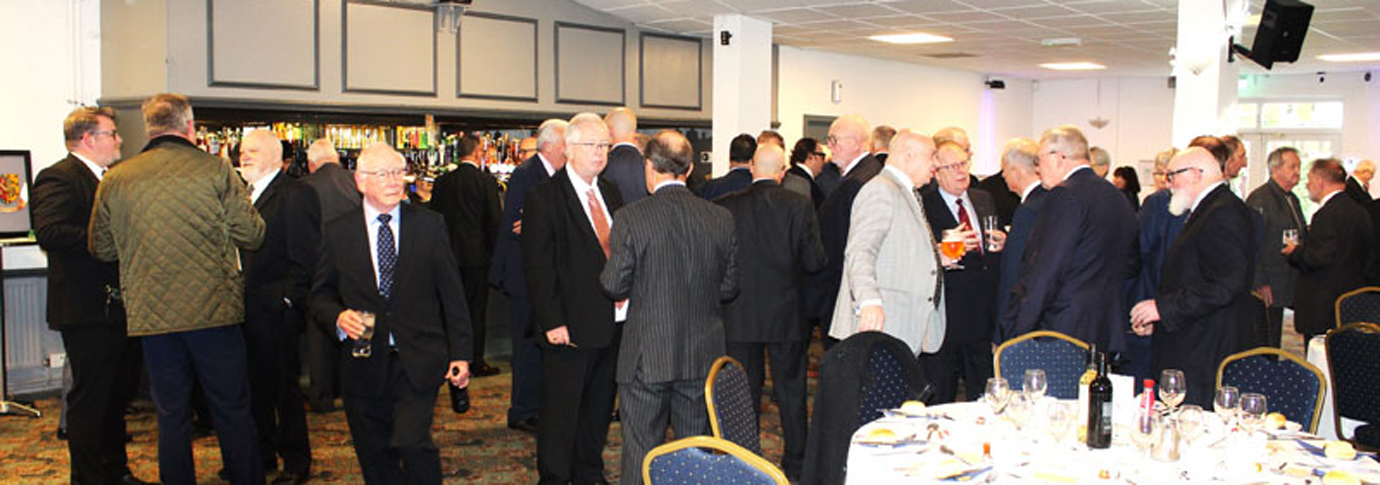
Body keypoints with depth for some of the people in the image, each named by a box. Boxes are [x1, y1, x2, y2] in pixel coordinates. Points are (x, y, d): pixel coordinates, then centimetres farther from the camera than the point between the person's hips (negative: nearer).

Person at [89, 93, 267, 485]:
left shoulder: (115, 180, 3)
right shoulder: (215, 169, -6)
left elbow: (101, 249, 11)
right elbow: (251, 235, -6)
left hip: (152, 317, 2)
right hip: (214, 311, -2)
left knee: (171, 416, 11)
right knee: (233, 412, 8)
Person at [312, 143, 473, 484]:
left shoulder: (430, 225, 4)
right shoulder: (337, 233, 5)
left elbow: (452, 293, 4)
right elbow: (321, 296, 9)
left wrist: (460, 353, 1)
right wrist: (339, 317, -13)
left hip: (418, 361, -2)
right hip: (364, 363, 2)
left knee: (411, 441, -17)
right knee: (375, 457, 9)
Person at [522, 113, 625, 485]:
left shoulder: (610, 192, 13)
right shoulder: (544, 198, -8)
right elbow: (537, 266, -11)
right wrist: (552, 321, -16)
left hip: (613, 321, 7)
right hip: (571, 326, -6)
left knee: (600, 405, 17)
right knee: (560, 411, 2)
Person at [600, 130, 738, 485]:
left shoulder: (630, 218, -12)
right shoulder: (721, 218, -1)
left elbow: (615, 287, -10)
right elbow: (729, 287, 4)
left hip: (646, 357, -3)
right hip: (703, 355, 4)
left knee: (641, 451, 6)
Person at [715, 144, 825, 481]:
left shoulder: (725, 206, -8)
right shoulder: (799, 206, -8)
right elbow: (815, 261, -9)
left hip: (740, 316, 0)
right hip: (786, 314, 0)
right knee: (791, 390, 13)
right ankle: (796, 463, 22)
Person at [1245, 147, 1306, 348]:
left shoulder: (1292, 199, 17)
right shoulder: (1259, 198, -12)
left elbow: (1301, 235, 27)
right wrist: (1260, 284, -19)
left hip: (1287, 286, 8)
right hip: (1267, 289, -8)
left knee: (1273, 346, 12)